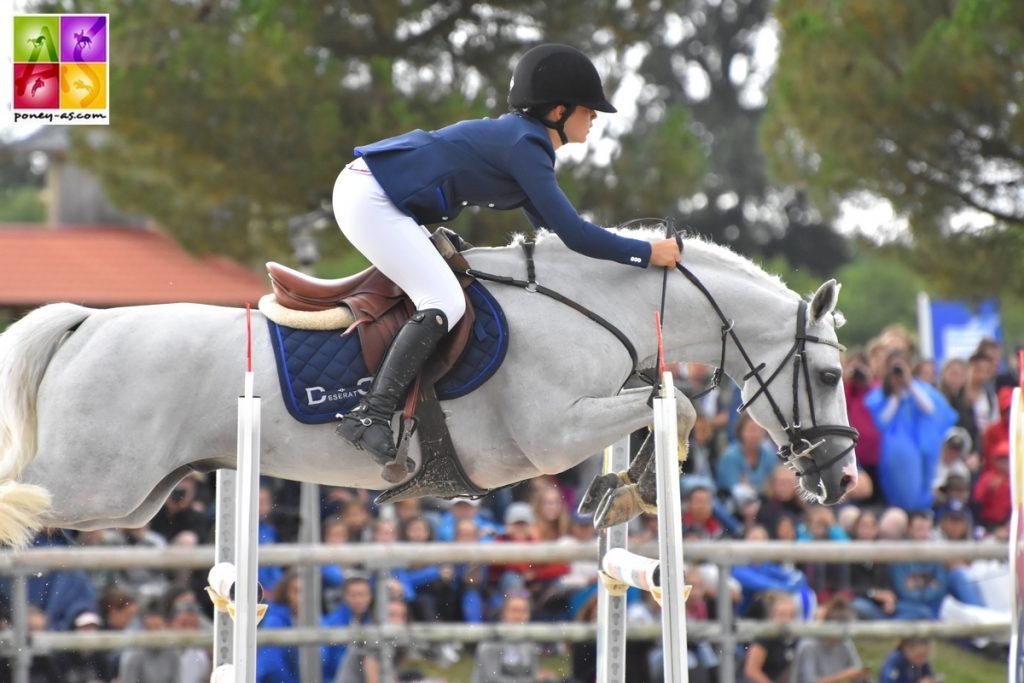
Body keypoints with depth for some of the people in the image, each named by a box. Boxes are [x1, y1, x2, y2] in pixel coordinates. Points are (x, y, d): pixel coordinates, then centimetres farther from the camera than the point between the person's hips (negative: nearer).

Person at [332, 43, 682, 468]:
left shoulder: (522, 138, 15)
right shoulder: (525, 146, -16)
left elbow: (552, 225, 27)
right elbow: (574, 235, -19)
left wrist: (632, 248, 23)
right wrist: (648, 254, -10)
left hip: (374, 193, 11)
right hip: (368, 198, -11)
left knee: (441, 293, 21)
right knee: (444, 304, -17)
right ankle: (370, 417, -22)